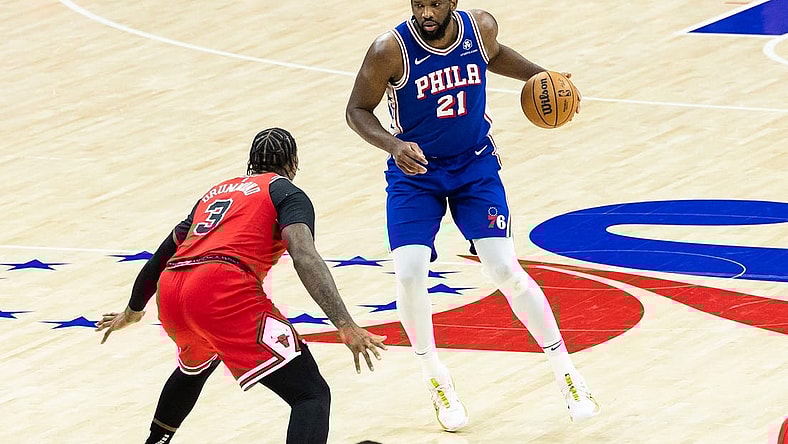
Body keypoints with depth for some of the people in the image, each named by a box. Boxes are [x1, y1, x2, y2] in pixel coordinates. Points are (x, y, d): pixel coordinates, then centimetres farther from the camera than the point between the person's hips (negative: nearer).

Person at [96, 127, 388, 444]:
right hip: (223, 289, -7)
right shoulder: (286, 192, 13)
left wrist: (133, 311, 58)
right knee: (312, 395, -9)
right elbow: (304, 256, -7)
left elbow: (163, 254, 42)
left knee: (196, 366, 42)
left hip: (170, 291, 7)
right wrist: (346, 326, -17)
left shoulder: (215, 192, 33)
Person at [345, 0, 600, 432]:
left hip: (475, 165, 1)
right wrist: (393, 145, -29)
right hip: (415, 170, -1)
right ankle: (436, 380, 8)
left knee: (505, 270, -9)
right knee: (409, 274, -16)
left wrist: (540, 76, 1)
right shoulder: (390, 49, -23)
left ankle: (566, 372, 6)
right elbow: (357, 110, -12)